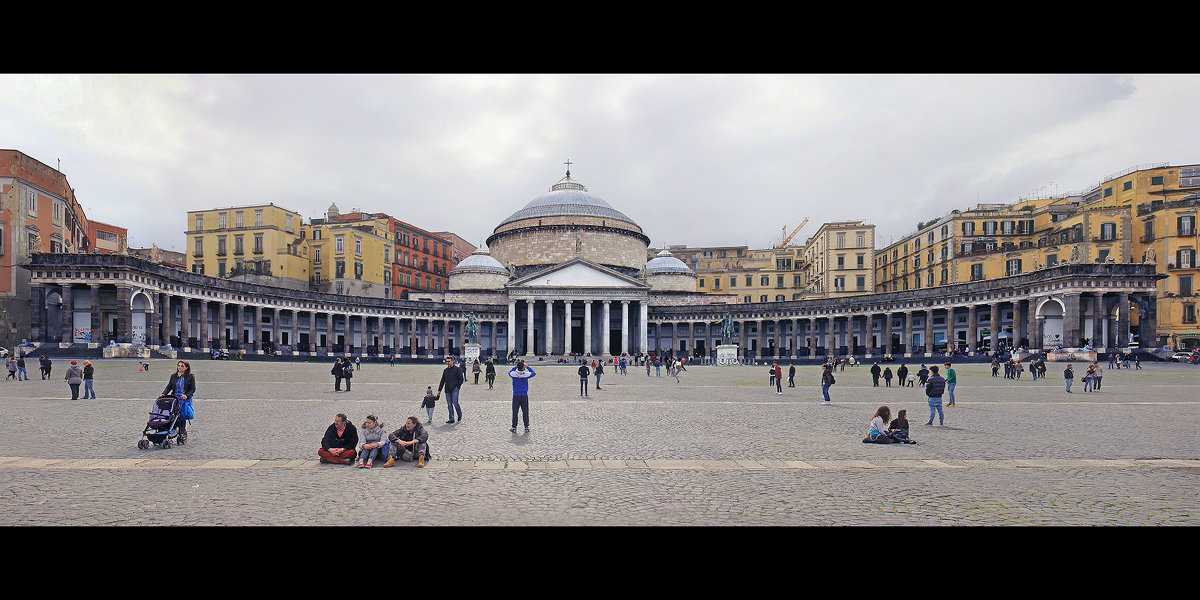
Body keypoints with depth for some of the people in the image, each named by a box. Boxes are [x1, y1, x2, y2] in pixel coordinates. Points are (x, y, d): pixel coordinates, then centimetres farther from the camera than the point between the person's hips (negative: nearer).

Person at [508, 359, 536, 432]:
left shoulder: (513, 374, -10)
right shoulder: (526, 374, -9)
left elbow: (509, 372, 15)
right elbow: (534, 373, 11)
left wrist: (516, 367, 15)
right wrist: (527, 367, 14)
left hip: (516, 395, 0)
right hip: (524, 395, 0)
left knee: (515, 411, 7)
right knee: (525, 411, 8)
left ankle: (514, 427, 11)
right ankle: (526, 427, 12)